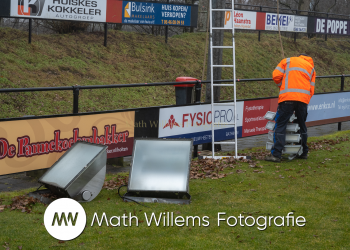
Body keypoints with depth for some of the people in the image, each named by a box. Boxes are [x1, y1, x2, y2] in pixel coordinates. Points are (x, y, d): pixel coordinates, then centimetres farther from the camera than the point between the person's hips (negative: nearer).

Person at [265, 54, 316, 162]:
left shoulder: (287, 61, 18)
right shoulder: (311, 68, 25)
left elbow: (276, 76, 5)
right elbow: (311, 90, 17)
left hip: (287, 97, -3)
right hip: (304, 98, 3)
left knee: (280, 125, -4)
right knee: (302, 125, 19)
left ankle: (276, 154, -13)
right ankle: (304, 152, 26)